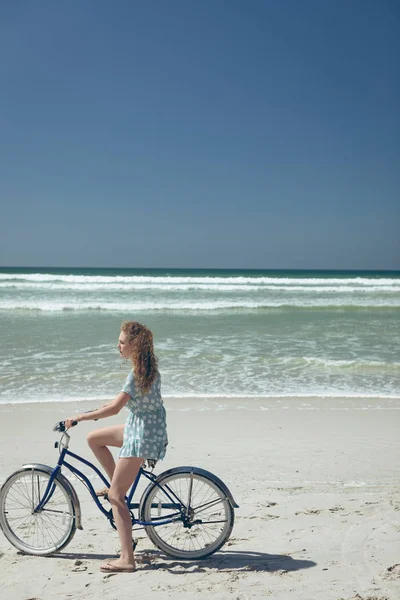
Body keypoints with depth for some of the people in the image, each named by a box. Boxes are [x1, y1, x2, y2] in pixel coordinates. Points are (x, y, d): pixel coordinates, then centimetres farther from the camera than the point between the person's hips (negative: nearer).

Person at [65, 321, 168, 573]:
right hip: (145, 427, 10)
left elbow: (114, 409, -25)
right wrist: (113, 402, 26)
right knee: (94, 438, 21)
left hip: (142, 435, -9)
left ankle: (127, 559, -5)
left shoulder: (136, 374, -22)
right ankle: (117, 485, 26)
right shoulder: (150, 367, 6)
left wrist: (80, 417, -17)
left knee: (115, 496, -6)